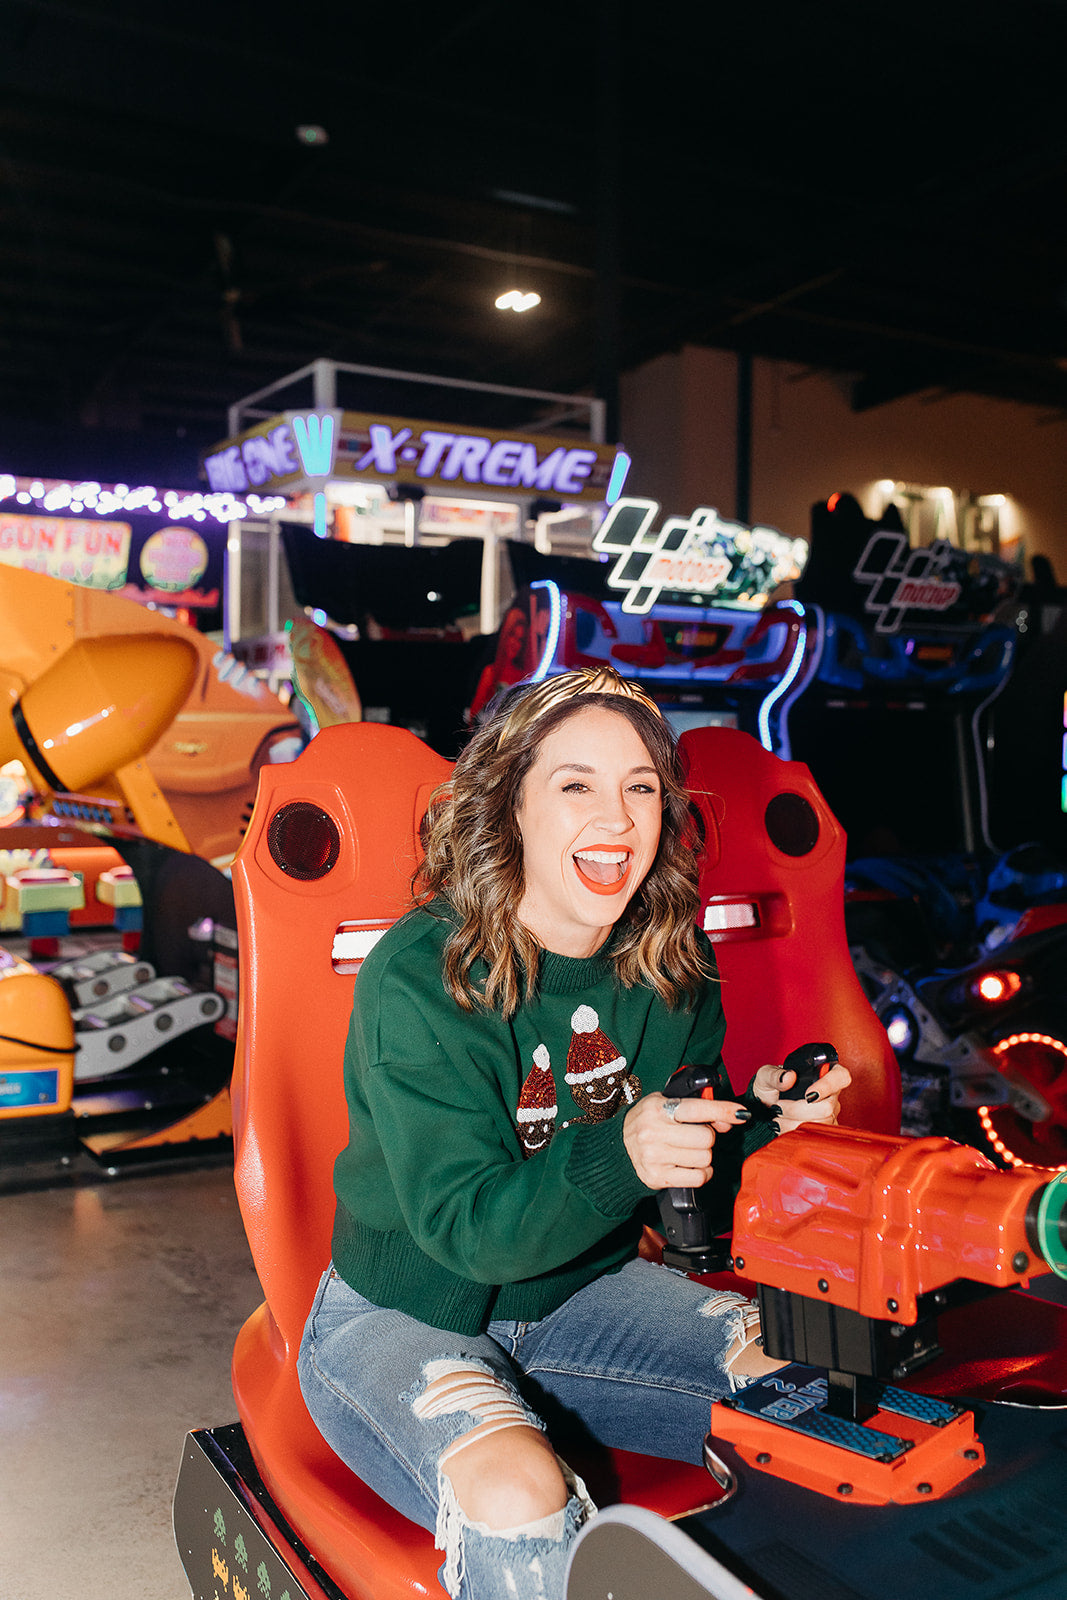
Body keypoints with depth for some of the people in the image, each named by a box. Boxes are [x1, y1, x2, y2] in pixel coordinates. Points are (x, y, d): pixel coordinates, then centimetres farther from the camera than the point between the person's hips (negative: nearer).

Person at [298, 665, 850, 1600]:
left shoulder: (669, 968, -5)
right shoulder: (418, 980, -24)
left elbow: (686, 1183, 4)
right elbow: (463, 1225, -24)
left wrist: (761, 1121, -18)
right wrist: (617, 1156, -41)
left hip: (582, 1296, 5)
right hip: (402, 1319, -5)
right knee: (517, 1505, -33)